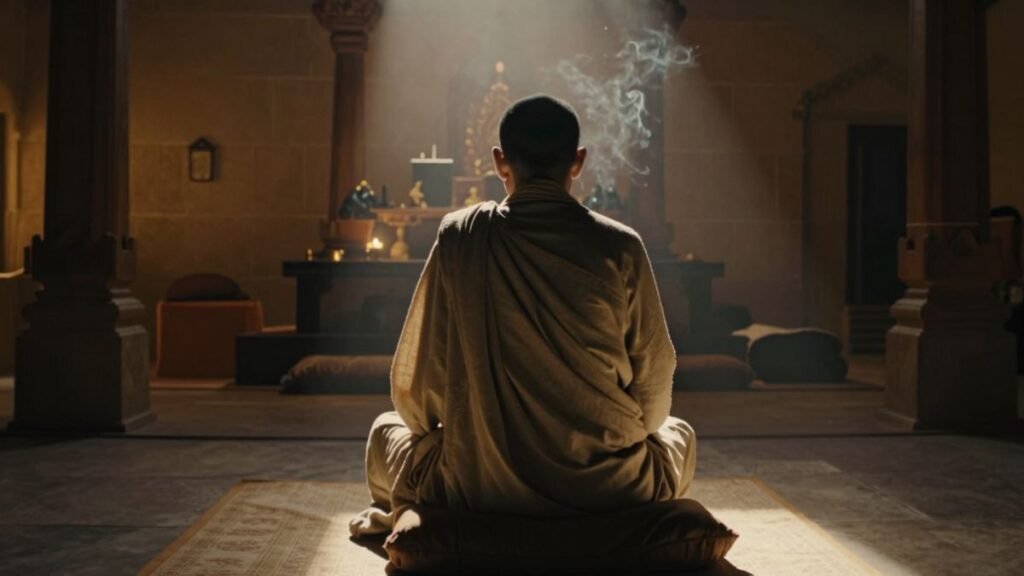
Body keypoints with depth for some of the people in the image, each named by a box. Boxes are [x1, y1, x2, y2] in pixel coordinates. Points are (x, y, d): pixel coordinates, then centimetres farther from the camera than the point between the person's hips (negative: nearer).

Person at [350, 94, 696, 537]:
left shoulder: (459, 235, -5)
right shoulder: (620, 246, -6)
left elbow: (415, 373, 0)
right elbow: (654, 378, 1)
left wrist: (435, 435, 21)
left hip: (479, 487, 0)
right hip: (609, 488, 0)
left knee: (387, 430, 31)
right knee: (679, 435, 34)